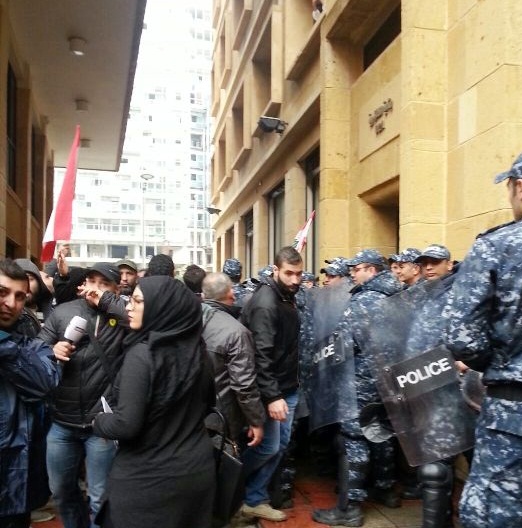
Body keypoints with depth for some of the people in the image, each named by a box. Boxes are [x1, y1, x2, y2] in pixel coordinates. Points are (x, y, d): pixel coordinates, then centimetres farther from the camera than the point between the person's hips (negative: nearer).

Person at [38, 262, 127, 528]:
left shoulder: (122, 315, -7)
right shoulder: (62, 311, 3)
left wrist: (106, 300, -19)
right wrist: (51, 351, -16)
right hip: (62, 422, 4)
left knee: (99, 498, 11)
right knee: (61, 490, 23)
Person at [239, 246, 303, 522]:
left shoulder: (287, 297, 8)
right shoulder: (264, 303, -21)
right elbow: (261, 355, -25)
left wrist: (287, 389, 12)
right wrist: (272, 396, -26)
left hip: (288, 387, 9)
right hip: (271, 390, -9)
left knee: (280, 444, 13)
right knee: (269, 446, 0)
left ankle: (254, 499, 26)